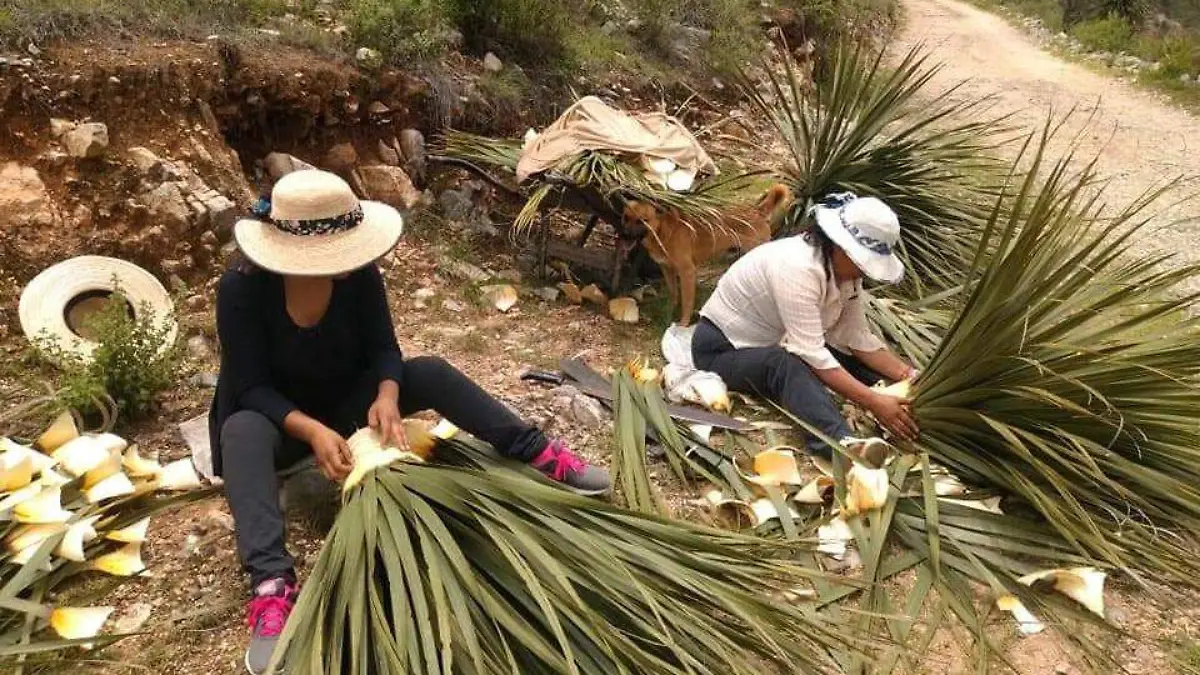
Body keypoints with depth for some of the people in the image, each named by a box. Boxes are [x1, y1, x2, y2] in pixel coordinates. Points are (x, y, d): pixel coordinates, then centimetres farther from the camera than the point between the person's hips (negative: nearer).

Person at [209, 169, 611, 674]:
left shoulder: (358, 275, -16)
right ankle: (271, 584, -51)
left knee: (431, 373, -21)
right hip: (277, 419, -2)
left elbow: (383, 349, -13)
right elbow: (251, 388, -25)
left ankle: (537, 455, -21)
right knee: (241, 432, -37)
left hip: (346, 401, 3)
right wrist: (311, 430, -39)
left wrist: (386, 397, -34)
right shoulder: (242, 289, -25)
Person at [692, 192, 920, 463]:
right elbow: (812, 355, -36)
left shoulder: (843, 267, -6)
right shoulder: (798, 267, -32)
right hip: (723, 350, -9)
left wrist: (908, 375, -17)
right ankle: (841, 442, -57)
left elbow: (857, 338, -6)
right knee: (784, 364, -39)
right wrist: (875, 402, -40)